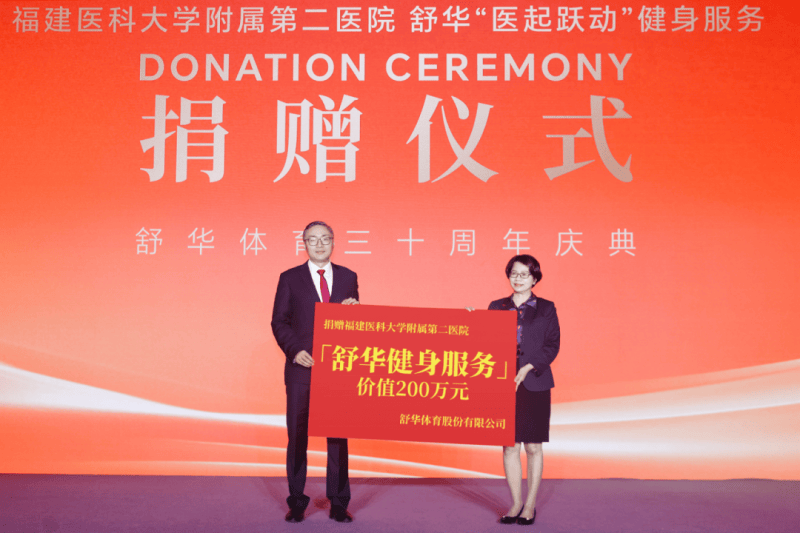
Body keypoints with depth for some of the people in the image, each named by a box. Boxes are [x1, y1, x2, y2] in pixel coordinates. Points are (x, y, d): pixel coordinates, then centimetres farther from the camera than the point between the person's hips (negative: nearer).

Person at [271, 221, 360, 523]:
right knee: (298, 434, 4)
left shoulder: (348, 277, 11)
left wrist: (353, 310, -9)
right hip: (302, 367, -1)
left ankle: (339, 503, 12)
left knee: (339, 434, 3)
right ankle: (296, 502, 15)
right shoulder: (290, 279, 5)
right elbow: (279, 322, 2)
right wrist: (294, 350, -12)